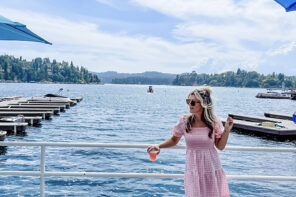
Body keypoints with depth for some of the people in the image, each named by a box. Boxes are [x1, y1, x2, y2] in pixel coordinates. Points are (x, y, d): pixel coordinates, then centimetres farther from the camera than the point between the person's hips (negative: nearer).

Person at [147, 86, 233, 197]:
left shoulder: (214, 122, -7)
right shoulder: (185, 121, -6)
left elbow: (220, 146, -1)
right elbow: (174, 140, 6)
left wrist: (227, 130, -13)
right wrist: (159, 146, -9)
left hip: (212, 170, 0)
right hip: (193, 170, 0)